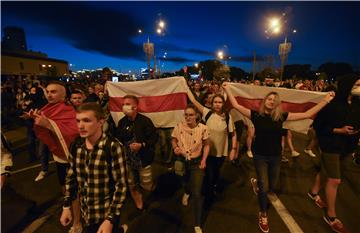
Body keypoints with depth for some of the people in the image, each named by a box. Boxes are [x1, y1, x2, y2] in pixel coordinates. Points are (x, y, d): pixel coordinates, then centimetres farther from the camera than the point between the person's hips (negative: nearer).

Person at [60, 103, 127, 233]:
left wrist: (110, 220, -18)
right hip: (86, 213, 5)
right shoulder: (76, 146, -6)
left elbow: (121, 185, -19)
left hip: (107, 213, -5)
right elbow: (71, 177, 7)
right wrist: (66, 206, 8)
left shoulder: (113, 147, -23)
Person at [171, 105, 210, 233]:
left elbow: (206, 145, -1)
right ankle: (187, 192, 69)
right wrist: (175, 148, -18)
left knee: (197, 194, -2)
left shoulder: (203, 128, -17)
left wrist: (204, 159, -10)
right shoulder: (179, 126, -15)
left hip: (197, 162, -2)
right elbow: (173, 140, 3)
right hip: (182, 161, 2)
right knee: (186, 183, 27)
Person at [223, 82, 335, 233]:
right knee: (264, 188, 3)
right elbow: (236, 105, -12)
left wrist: (326, 100, -5)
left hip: (275, 156, 3)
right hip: (260, 156, -3)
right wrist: (227, 89, -12)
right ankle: (263, 215, 29)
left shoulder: (281, 116, -5)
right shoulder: (256, 115, -11)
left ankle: (257, 183, 53)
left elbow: (307, 114, -4)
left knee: (272, 186, 17)